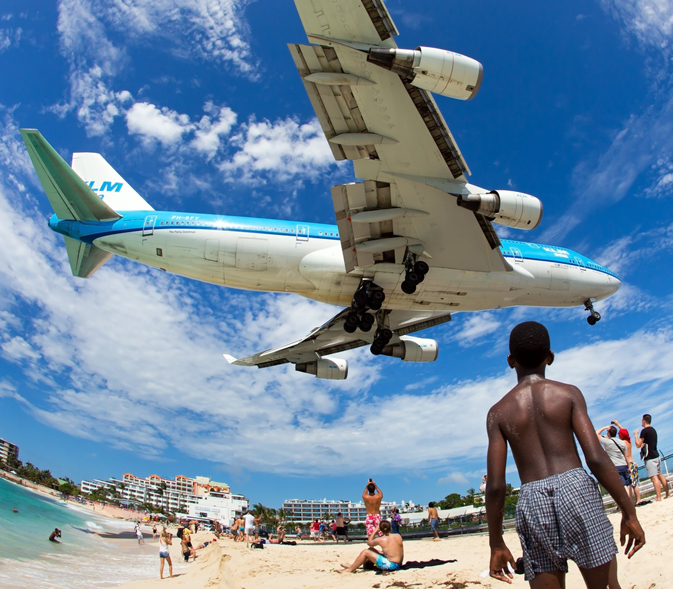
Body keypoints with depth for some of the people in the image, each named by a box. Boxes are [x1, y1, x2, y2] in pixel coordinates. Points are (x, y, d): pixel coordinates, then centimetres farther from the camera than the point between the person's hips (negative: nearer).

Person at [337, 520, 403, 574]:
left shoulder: (381, 540, -12)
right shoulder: (398, 536, -1)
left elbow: (369, 542, 10)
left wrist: (375, 531, 17)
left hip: (389, 566, -7)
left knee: (365, 552, -1)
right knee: (371, 550, 18)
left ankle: (351, 569, 10)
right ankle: (354, 566, 29)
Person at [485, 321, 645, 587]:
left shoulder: (498, 412, 5)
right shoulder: (568, 393, 3)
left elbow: (496, 485, 1)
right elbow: (596, 458, -7)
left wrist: (496, 544, 8)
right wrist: (629, 513, 2)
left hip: (532, 502, 1)